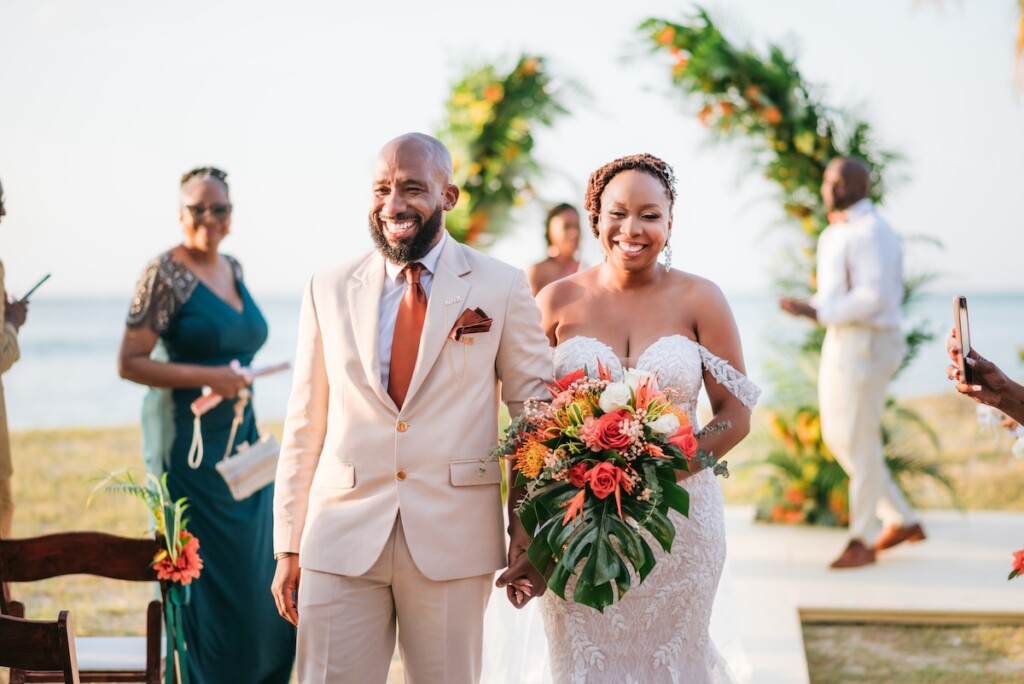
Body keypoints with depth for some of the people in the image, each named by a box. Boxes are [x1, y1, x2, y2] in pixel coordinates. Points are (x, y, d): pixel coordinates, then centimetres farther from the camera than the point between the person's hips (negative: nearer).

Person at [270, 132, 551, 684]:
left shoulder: (502, 288, 0)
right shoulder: (328, 291, 6)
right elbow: (305, 425, 7)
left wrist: (531, 539, 0)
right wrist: (288, 545, 4)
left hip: (454, 542, -1)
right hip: (341, 540, 1)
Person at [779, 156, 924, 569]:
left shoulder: (872, 233, -14)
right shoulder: (832, 235, 16)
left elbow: (873, 296, -22)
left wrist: (818, 312, -22)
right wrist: (812, 306, 2)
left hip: (866, 344, -10)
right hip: (839, 339, 10)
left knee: (859, 440, -4)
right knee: (836, 436, 12)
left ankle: (862, 540, 7)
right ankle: (902, 520, 22)